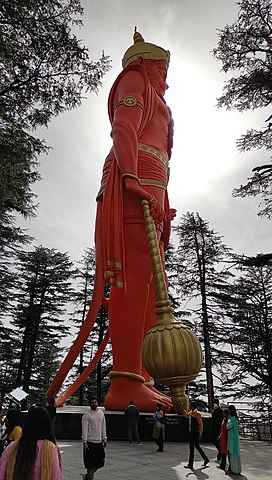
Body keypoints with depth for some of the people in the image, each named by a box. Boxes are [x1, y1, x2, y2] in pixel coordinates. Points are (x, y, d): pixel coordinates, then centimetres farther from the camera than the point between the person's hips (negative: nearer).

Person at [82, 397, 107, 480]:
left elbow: (103, 427, 12)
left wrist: (104, 439, 10)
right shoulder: (86, 415, -9)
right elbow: (84, 429, -10)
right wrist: (85, 442, -14)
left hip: (99, 442, 6)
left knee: (100, 461, 10)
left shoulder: (101, 413, 7)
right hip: (90, 442, -5)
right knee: (90, 462, -2)